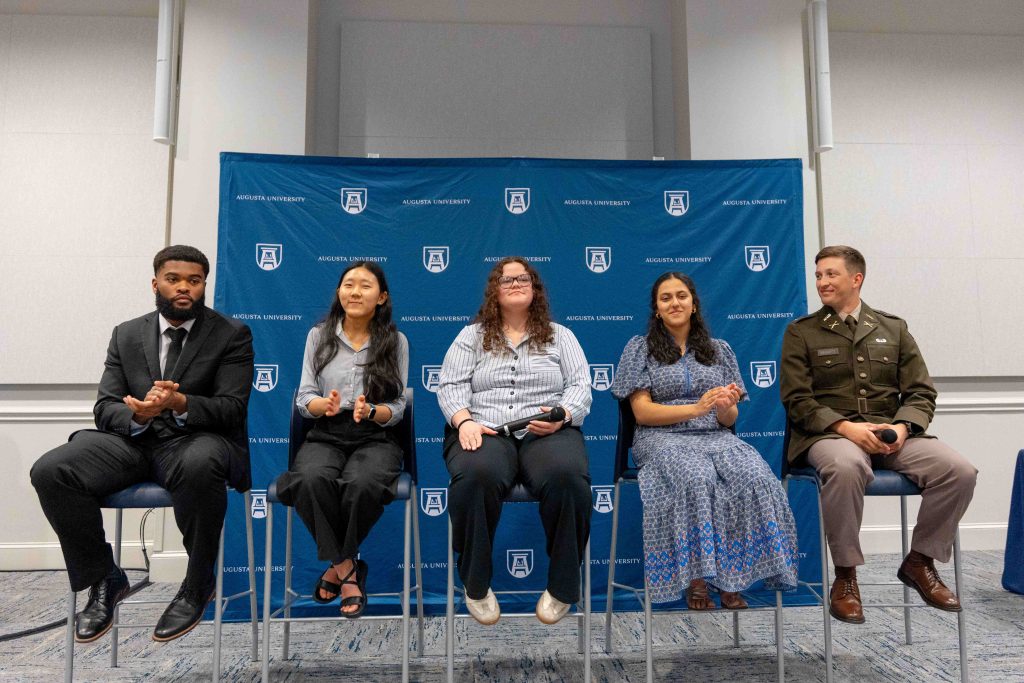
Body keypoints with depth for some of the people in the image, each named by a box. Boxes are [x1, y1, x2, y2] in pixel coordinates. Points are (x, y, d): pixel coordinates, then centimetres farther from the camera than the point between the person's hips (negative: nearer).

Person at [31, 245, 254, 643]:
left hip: (196, 440, -4)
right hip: (132, 441, 4)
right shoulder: (126, 335, 14)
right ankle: (105, 580, 0)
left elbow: (232, 409, -7)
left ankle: (197, 585, -15)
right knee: (50, 471, -21)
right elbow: (105, 408, 7)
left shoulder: (232, 335, 2)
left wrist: (180, 403, -27)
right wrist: (137, 414, -18)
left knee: (200, 466, -39)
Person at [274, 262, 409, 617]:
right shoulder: (318, 336, 11)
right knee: (312, 480, -34)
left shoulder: (395, 341, 7)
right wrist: (325, 404, -18)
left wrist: (371, 411, -20)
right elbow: (304, 398, 5)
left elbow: (396, 408, 2)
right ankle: (347, 569, -13)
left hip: (375, 438, -1)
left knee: (362, 484, -35)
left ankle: (337, 567, -6)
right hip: (325, 436, 1)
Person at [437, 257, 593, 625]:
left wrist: (561, 416, -12)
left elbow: (580, 386, 9)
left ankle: (562, 586, -12)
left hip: (548, 431, 1)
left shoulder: (559, 335, 19)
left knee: (567, 477, -34)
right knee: (476, 476, -36)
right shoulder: (471, 336, 18)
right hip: (484, 429, 0)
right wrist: (464, 420, -13)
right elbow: (451, 386, 7)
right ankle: (476, 585, -12)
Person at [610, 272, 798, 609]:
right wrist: (696, 408, -14)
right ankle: (693, 579, -20)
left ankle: (730, 578, -16)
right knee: (696, 479, -36)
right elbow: (642, 412, -2)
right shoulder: (640, 348, 9)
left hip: (716, 437, 3)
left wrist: (726, 409, -10)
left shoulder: (720, 350, 18)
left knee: (753, 478, -29)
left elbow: (729, 420, 15)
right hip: (663, 439, -3)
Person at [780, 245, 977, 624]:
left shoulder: (893, 329, 16)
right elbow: (797, 400, -2)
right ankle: (845, 575, -17)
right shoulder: (801, 332, 6)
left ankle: (919, 561, 4)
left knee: (960, 471, -22)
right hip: (828, 435, -3)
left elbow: (920, 393, 11)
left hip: (890, 433, 4)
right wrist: (845, 426, -17)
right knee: (846, 467, -38)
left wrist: (902, 426, -11)